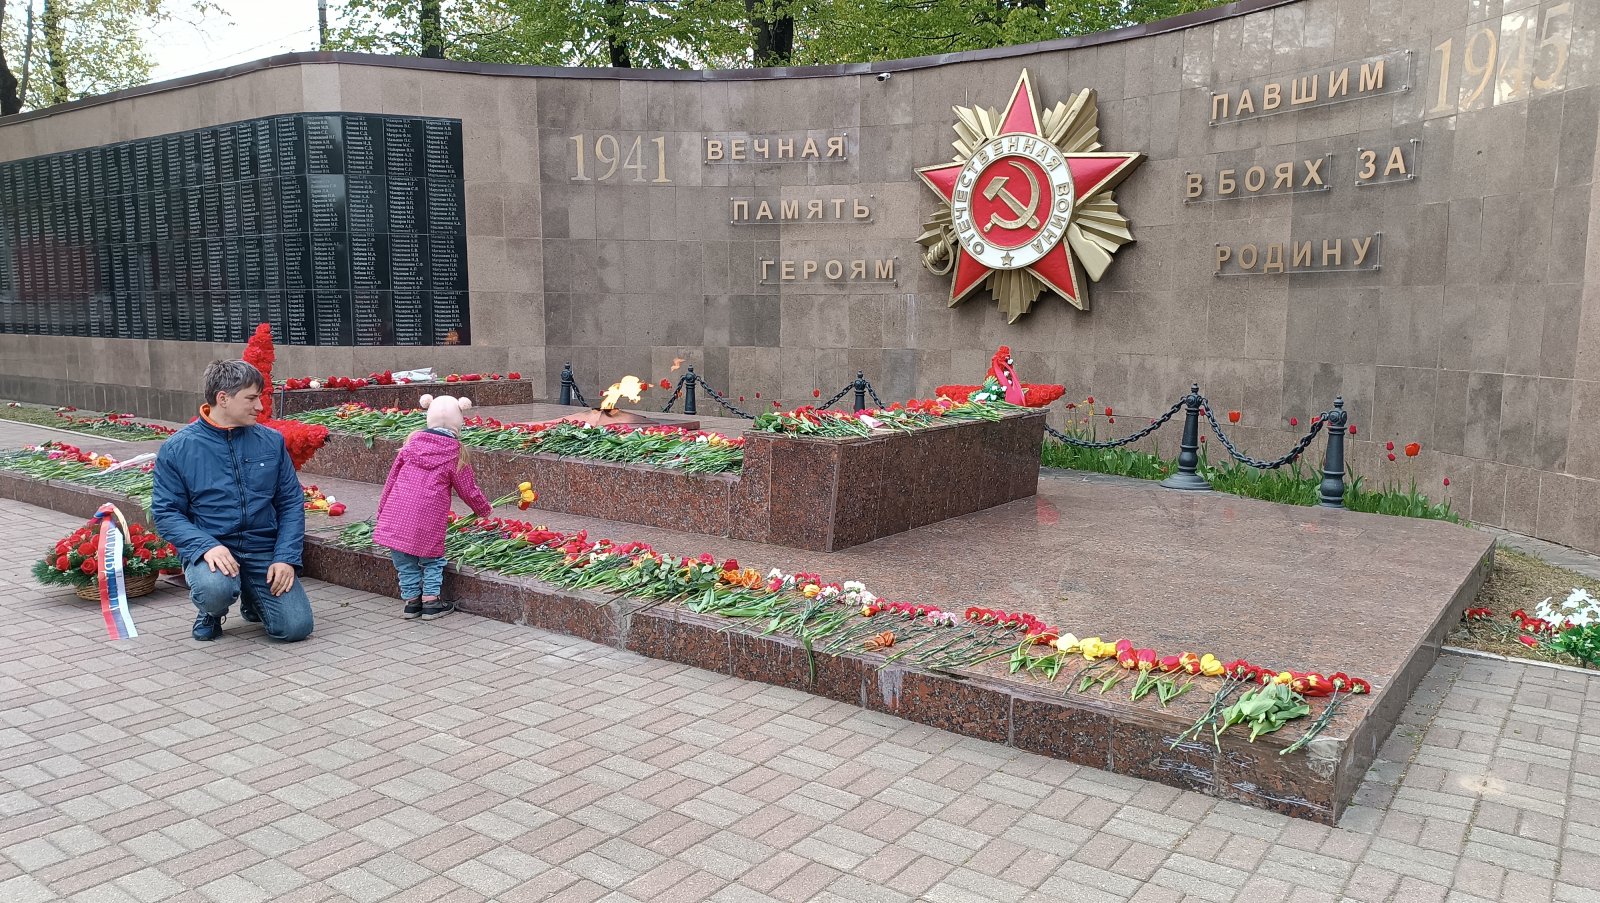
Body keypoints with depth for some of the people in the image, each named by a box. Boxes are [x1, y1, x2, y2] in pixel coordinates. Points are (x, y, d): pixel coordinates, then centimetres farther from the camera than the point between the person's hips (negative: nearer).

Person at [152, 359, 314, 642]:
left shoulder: (271, 441, 4)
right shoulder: (177, 448, -2)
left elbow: (292, 503, 5)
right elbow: (166, 511, -4)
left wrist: (286, 557, -7)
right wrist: (207, 546, -21)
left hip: (264, 550, 2)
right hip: (210, 548, -2)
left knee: (296, 627, -12)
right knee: (215, 589, -36)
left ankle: (253, 598, 24)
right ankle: (212, 613, 4)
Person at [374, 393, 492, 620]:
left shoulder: (413, 442, 8)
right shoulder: (455, 452, 0)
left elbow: (392, 478, 13)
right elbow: (468, 489, 7)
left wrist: (382, 509, 23)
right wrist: (483, 509, 25)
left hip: (396, 515, 3)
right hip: (428, 521, -3)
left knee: (404, 561, 15)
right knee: (431, 559, 14)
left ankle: (411, 601, 22)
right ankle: (430, 601, 14)